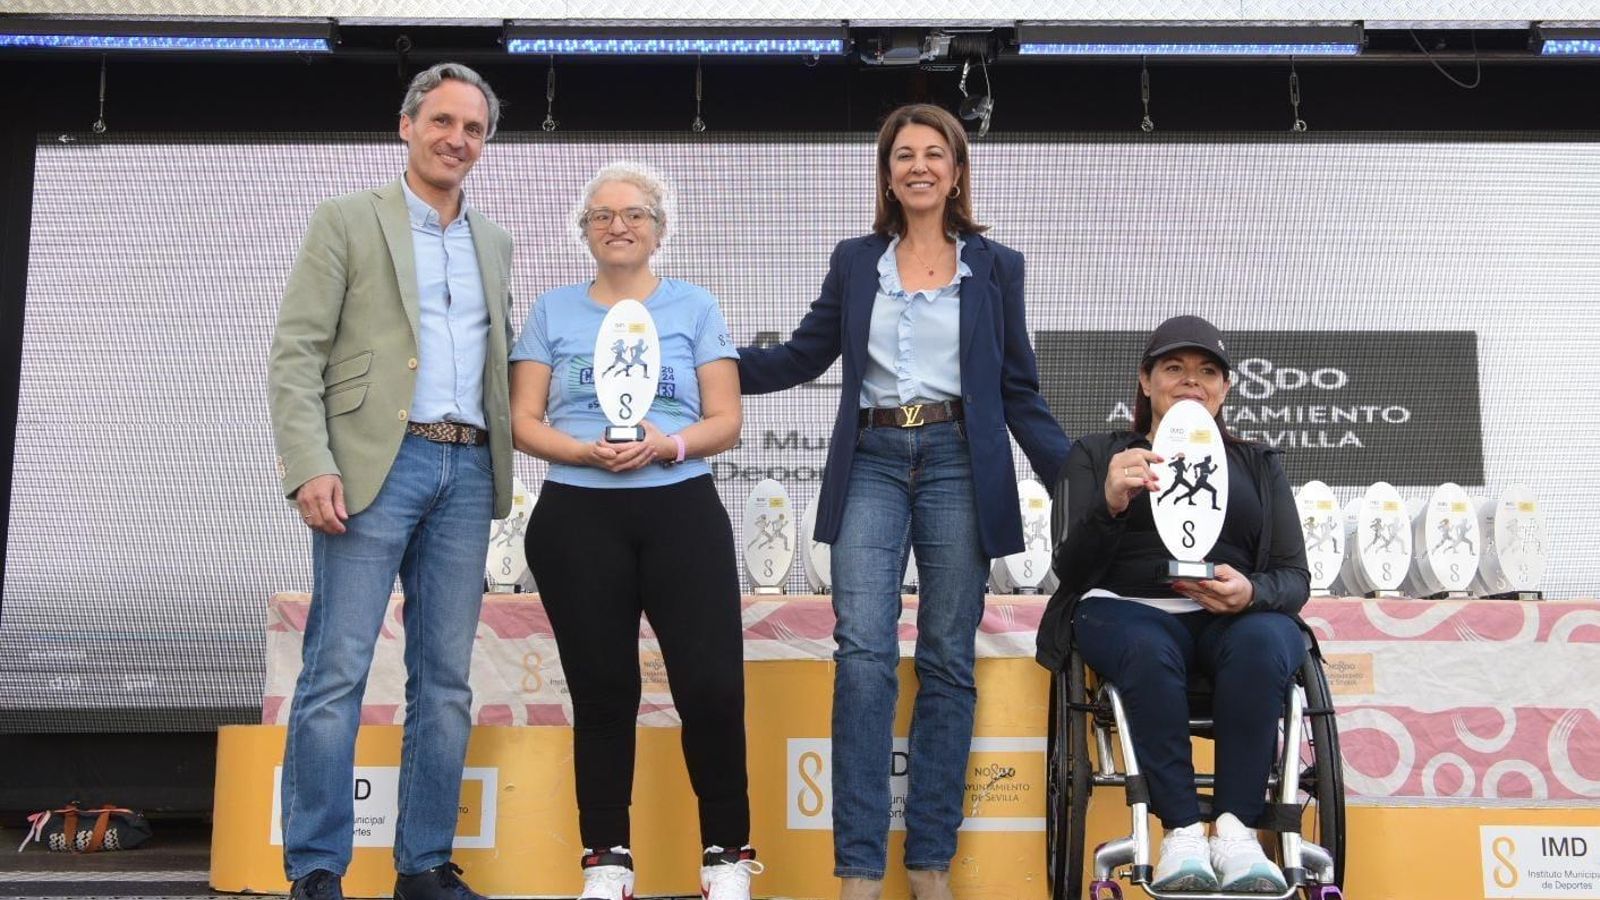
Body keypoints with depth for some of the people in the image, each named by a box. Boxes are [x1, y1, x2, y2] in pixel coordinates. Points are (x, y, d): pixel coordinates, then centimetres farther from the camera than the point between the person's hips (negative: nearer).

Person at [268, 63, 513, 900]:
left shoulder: (494, 243, 19)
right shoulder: (347, 220, 4)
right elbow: (294, 354, -3)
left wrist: (501, 469, 7)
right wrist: (310, 468, -15)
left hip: (468, 471, 5)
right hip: (377, 464, -4)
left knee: (444, 679, 5)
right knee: (336, 672, -5)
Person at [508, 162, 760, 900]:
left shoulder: (694, 307, 9)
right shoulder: (553, 310, 11)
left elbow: (725, 421, 4)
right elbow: (524, 422, 5)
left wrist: (668, 445, -15)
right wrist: (589, 452, -13)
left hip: (682, 512, -1)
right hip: (577, 519, 1)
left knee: (713, 685, -8)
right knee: (603, 691, 6)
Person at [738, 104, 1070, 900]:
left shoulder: (995, 268, 9)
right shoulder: (855, 261, 13)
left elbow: (1019, 390, 10)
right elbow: (802, 357, 14)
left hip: (958, 465, 0)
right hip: (871, 463, 1)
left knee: (946, 661, 2)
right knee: (863, 653, -10)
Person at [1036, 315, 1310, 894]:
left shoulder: (1258, 465, 22)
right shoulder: (1097, 454, 17)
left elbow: (1295, 578, 11)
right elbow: (1071, 569, 4)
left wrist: (1252, 593, -15)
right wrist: (1111, 505, -18)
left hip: (1238, 617, 2)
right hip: (1130, 610, -1)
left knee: (1264, 643, -34)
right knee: (1147, 649, -37)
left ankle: (1236, 829, -32)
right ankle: (1182, 832, -33)